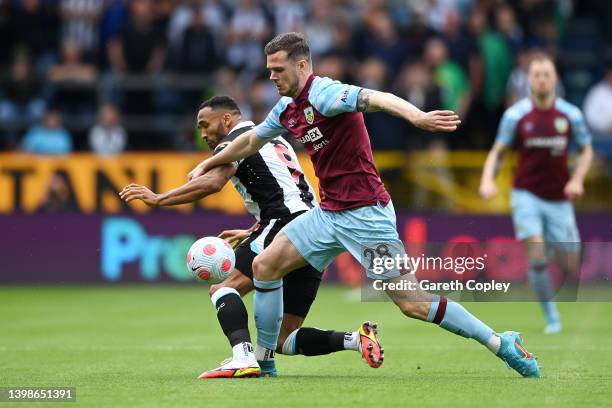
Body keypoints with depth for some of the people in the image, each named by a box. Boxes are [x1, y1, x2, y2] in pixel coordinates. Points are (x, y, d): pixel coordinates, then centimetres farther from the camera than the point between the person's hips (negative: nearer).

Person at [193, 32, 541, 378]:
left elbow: (375, 98, -36)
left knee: (413, 303, -11)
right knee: (265, 265, 6)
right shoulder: (287, 109, 10)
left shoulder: (323, 94, -17)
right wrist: (208, 164, 43)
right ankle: (264, 361, 16)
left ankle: (504, 345, -3)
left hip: (365, 214, -9)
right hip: (329, 214, 9)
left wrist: (416, 116, -55)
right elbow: (251, 141, 30)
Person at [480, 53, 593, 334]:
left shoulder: (570, 114, -2)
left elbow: (586, 150, 10)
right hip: (527, 195, -2)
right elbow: (497, 151, 1)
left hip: (559, 200, 2)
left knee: (570, 266, 1)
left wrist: (577, 179, -7)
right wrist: (487, 179, -17)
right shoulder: (516, 114, -5)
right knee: (537, 256, -18)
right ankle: (552, 318, -3)